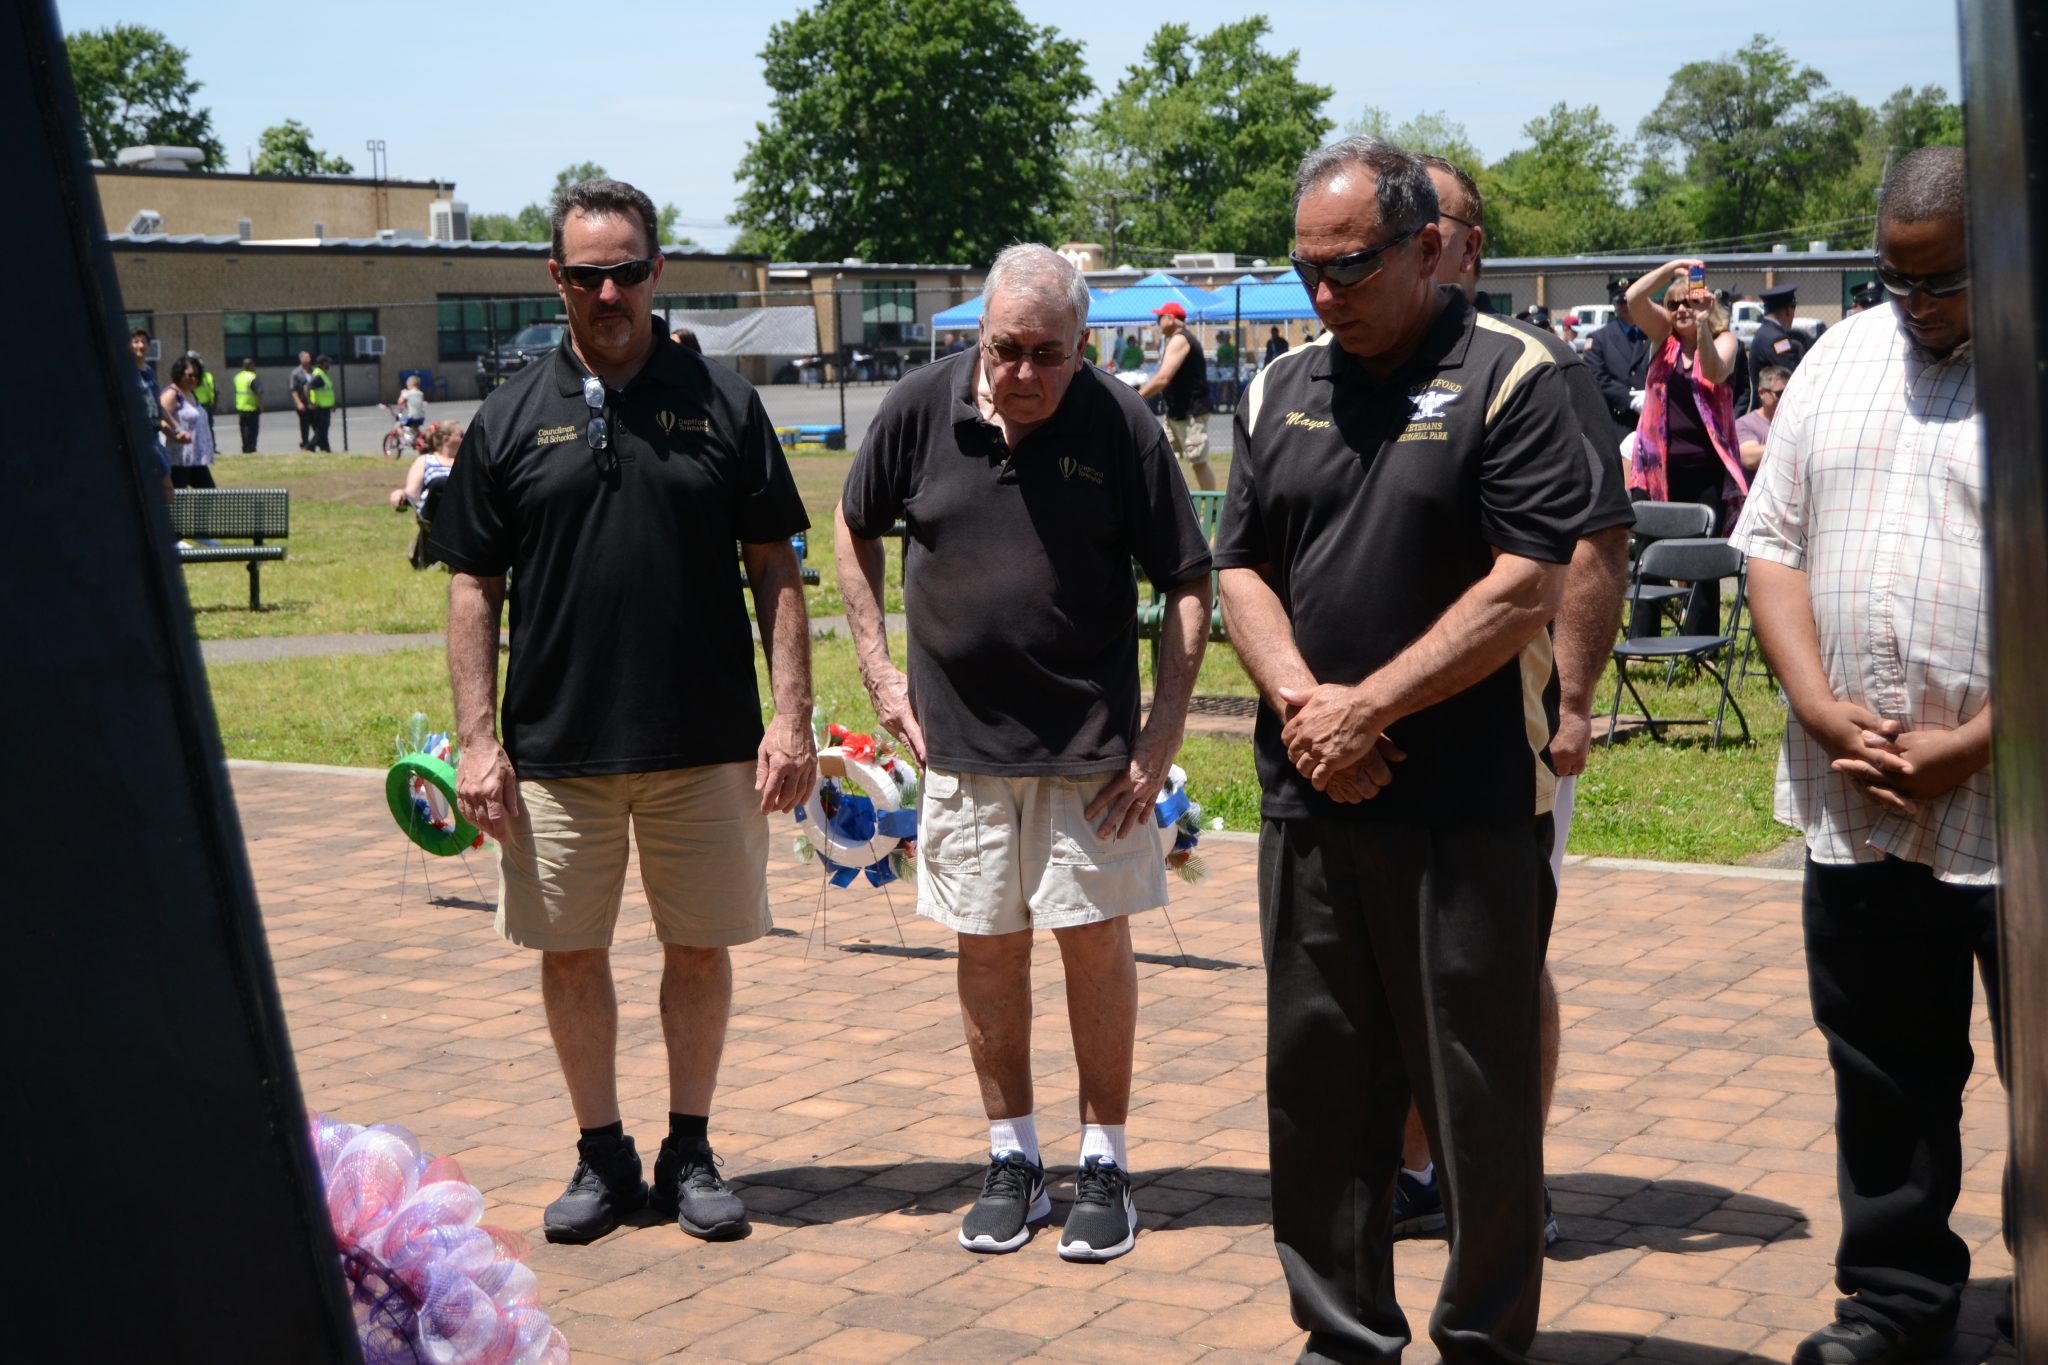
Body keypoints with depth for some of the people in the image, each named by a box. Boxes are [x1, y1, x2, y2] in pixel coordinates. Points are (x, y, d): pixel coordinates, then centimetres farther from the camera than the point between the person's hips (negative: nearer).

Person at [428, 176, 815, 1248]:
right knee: (569, 954, 7)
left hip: (705, 744, 0)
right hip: (555, 747, 1)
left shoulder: (720, 402, 2)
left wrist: (792, 716, -5)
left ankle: (690, 1150, 23)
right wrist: (476, 738, -3)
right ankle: (603, 1155, 23)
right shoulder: (513, 417, 4)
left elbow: (774, 571, 3)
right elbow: (474, 589, 5)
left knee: (700, 948, 8)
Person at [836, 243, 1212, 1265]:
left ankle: (1104, 1164, 18)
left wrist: (1164, 732, -10)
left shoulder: (1122, 425, -10)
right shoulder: (921, 409, -5)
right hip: (960, 739, 2)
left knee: (1096, 940, 3)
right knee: (986, 947, 9)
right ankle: (1011, 1159, 23)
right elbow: (855, 529, 12)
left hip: (1091, 744, -2)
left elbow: (1188, 585, -5)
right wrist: (879, 670, 6)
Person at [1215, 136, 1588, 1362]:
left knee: (1480, 1094, 2)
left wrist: (1366, 706, -13)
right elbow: (1243, 570, 12)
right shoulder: (1283, 390, 12)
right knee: (1320, 1080, 11)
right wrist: (1300, 700, -7)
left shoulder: (1510, 377, -6)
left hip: (1470, 802, -5)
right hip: (1310, 797, 5)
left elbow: (1527, 587, -13)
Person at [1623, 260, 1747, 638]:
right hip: (1658, 465, 2)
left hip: (1705, 468, -2)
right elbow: (1634, 298, -7)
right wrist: (1671, 267, -18)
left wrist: (1702, 327, -32)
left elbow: (1715, 372, -19)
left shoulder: (1723, 340, 2)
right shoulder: (1663, 336, 9)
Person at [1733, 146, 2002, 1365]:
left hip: (2014, 808, -5)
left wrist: (1973, 746, -16)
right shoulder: (1842, 360, 11)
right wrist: (1823, 710, -3)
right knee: (1883, 1073, 15)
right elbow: (1773, 543, 10)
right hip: (1856, 804, 5)